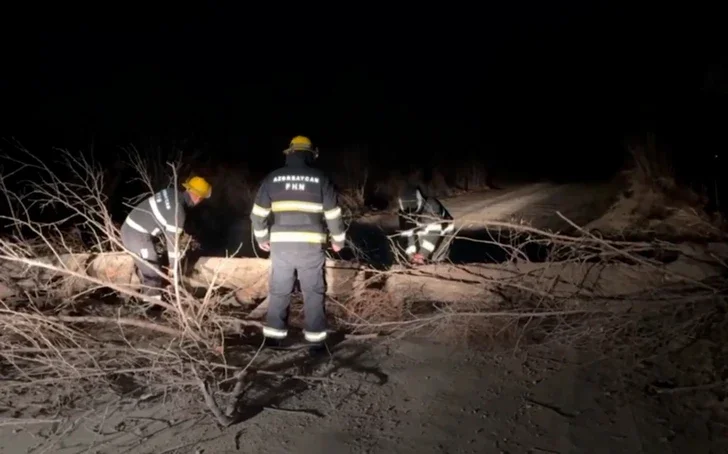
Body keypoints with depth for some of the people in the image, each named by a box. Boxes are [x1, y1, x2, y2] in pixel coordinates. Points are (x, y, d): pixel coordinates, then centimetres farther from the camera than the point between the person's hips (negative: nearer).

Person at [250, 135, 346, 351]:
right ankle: (316, 339, 11)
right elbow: (333, 214, 2)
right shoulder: (320, 178, 1)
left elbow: (259, 212, 7)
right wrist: (338, 239, 15)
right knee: (314, 292, 8)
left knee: (279, 291, 14)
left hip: (281, 244, 2)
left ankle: (273, 335, 20)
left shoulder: (273, 177, 5)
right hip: (311, 244, -1)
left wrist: (261, 237, 20)